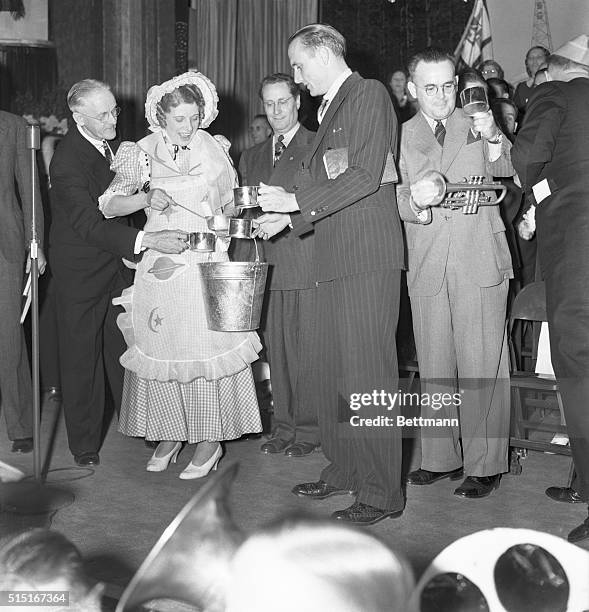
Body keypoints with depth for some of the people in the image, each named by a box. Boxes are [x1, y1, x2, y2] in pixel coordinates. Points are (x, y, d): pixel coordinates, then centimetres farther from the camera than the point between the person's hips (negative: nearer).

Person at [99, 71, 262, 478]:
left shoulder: (214, 152, 1)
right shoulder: (144, 153, 2)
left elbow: (229, 209, 10)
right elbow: (109, 205, -2)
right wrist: (145, 198, -20)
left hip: (205, 265, -2)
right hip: (158, 267, 2)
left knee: (205, 349, -2)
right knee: (160, 351, 6)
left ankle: (210, 441, 9)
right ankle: (169, 434, 21)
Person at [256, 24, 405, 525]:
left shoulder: (369, 94, -5)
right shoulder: (330, 109, 22)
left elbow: (366, 175, -16)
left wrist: (297, 200, -12)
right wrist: (287, 215, 14)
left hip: (368, 255, -9)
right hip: (336, 258, 9)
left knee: (368, 375, -7)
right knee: (329, 371, 13)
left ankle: (381, 492, 1)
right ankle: (344, 470, 25)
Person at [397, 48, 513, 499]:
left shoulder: (478, 126, 9)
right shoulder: (402, 136, 9)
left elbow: (507, 170, -7)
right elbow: (396, 201, 0)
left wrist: (494, 139, -26)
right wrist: (415, 200, -23)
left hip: (480, 262, -2)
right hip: (427, 267, 2)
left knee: (481, 367, -3)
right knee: (433, 366, 9)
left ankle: (485, 466, 6)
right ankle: (441, 458, 21)